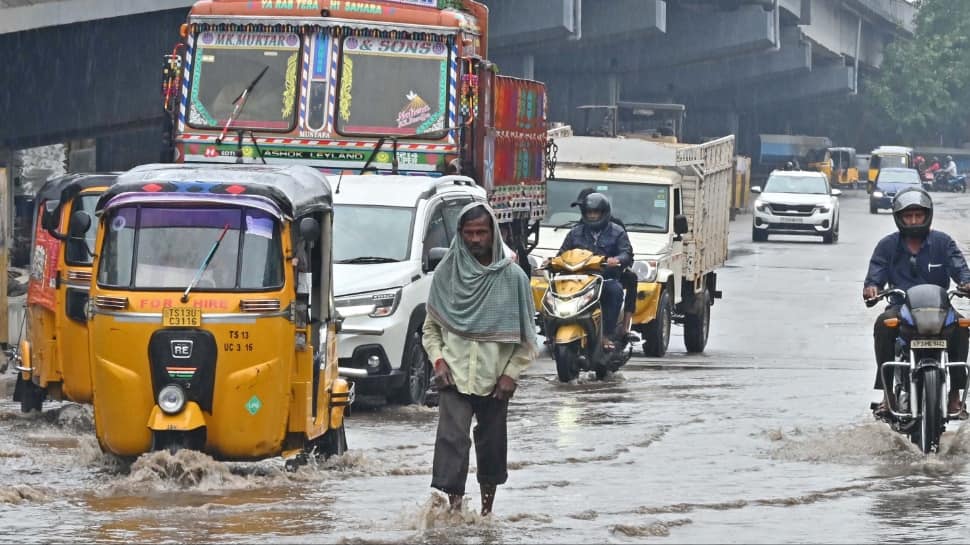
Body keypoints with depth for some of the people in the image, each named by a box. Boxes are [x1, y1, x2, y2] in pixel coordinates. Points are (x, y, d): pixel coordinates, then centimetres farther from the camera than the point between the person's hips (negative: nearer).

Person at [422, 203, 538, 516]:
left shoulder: (512, 277, -1)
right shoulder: (446, 273, 3)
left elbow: (526, 335, 4)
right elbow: (431, 326, 11)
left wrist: (511, 373, -4)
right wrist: (438, 359, -3)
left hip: (495, 381, 1)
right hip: (455, 376, -1)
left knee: (492, 445, 11)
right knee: (452, 439, -16)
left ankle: (487, 508, 26)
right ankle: (453, 507, -23)